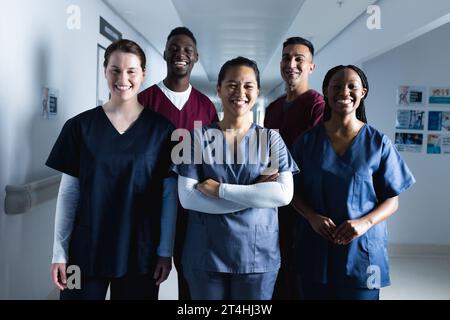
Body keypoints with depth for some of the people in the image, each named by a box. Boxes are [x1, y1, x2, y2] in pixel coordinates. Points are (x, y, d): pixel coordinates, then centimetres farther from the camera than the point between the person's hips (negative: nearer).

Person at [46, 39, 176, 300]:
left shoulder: (162, 129, -2)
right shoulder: (80, 126, -1)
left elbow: (169, 193, 0)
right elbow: (69, 192, 1)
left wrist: (165, 251, -3)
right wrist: (60, 252, -1)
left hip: (141, 252, 0)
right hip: (86, 251, 1)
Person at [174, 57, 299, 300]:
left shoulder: (271, 139, 2)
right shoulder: (200, 136, -1)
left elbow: (284, 194, -11)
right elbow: (187, 197, -10)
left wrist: (219, 189, -15)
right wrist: (256, 193, -14)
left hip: (258, 256, 1)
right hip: (205, 256, 0)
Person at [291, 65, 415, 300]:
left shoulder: (378, 142, -1)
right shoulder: (308, 140, 1)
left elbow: (392, 200, 1)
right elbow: (294, 191, 5)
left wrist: (365, 222, -17)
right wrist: (312, 217, -14)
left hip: (362, 250, -1)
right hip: (315, 249, 1)